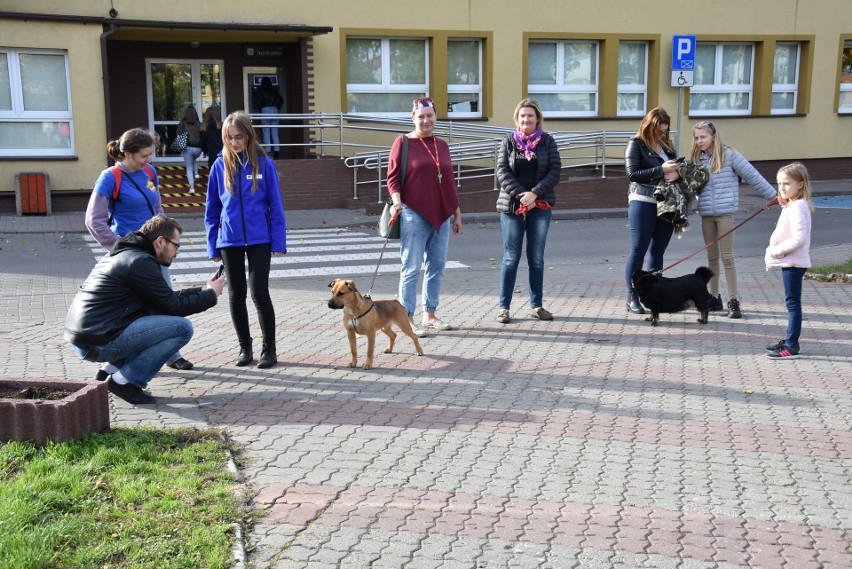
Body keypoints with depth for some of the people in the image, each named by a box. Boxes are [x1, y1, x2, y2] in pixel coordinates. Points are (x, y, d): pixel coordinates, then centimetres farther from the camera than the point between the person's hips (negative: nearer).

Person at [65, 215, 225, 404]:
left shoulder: (126, 254, 18)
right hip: (99, 344, -10)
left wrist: (202, 290, 21)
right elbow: (174, 307, -9)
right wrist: (210, 295, 5)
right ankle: (124, 381, -6)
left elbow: (165, 298, 23)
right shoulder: (141, 261, -13)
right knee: (182, 328, -11)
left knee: (158, 312, 21)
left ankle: (114, 369, 14)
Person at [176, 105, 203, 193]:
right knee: (194, 160, 35)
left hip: (188, 148, -2)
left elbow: (178, 135, -4)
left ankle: (192, 187, -1)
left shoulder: (182, 123, -1)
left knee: (189, 168, 6)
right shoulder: (198, 124, 2)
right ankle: (196, 173, 15)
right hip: (198, 148, 2)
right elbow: (202, 136, 4)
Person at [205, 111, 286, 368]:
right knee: (236, 295, 10)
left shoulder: (263, 163, -4)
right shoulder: (220, 165, 1)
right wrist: (213, 246, 4)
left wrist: (278, 242, -6)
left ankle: (269, 349, 10)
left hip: (259, 239, -2)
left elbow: (275, 205, -2)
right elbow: (212, 209, 7)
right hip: (229, 241, 3)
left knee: (259, 292, -5)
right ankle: (245, 348, 24)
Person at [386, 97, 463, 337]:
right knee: (412, 268, -4)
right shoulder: (403, 142, -1)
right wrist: (396, 200, -21)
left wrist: (457, 213, 18)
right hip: (414, 215, -6)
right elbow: (393, 176, -4)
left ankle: (430, 315, 21)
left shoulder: (442, 145, 15)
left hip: (441, 216, 6)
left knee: (437, 267, 10)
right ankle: (407, 319, 3)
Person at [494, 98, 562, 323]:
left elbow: (555, 171, -3)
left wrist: (534, 194, -15)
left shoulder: (547, 141, 4)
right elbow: (502, 172, -4)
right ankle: (504, 307, 6)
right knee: (511, 258, 1)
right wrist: (521, 195, -16)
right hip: (512, 206, -1)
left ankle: (536, 305, 17)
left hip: (540, 206, 1)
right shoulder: (508, 141, 3)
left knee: (537, 258, 7)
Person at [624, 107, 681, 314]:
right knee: (638, 250, -4)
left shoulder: (668, 145, 15)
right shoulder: (636, 144, -2)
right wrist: (661, 170, -18)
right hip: (642, 202, -6)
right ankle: (632, 297, 0)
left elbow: (678, 169, 17)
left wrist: (677, 173, -7)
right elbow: (632, 174, -11)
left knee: (658, 251, 9)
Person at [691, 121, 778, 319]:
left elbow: (752, 176, -2)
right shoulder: (698, 159, 9)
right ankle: (714, 297, 21)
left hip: (725, 213, -5)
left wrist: (773, 195, 1)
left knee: (727, 257, -4)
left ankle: (733, 301, 2)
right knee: (712, 257, 12)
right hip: (706, 214, 5)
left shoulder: (729, 155, -6)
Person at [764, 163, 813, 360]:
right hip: (790, 262, 10)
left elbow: (799, 238, -27)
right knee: (792, 303, 16)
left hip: (793, 263, -10)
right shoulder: (791, 205, 14)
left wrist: (777, 250, -19)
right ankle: (789, 342, 25)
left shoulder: (797, 207, -18)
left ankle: (791, 347, -3)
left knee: (793, 303, -6)